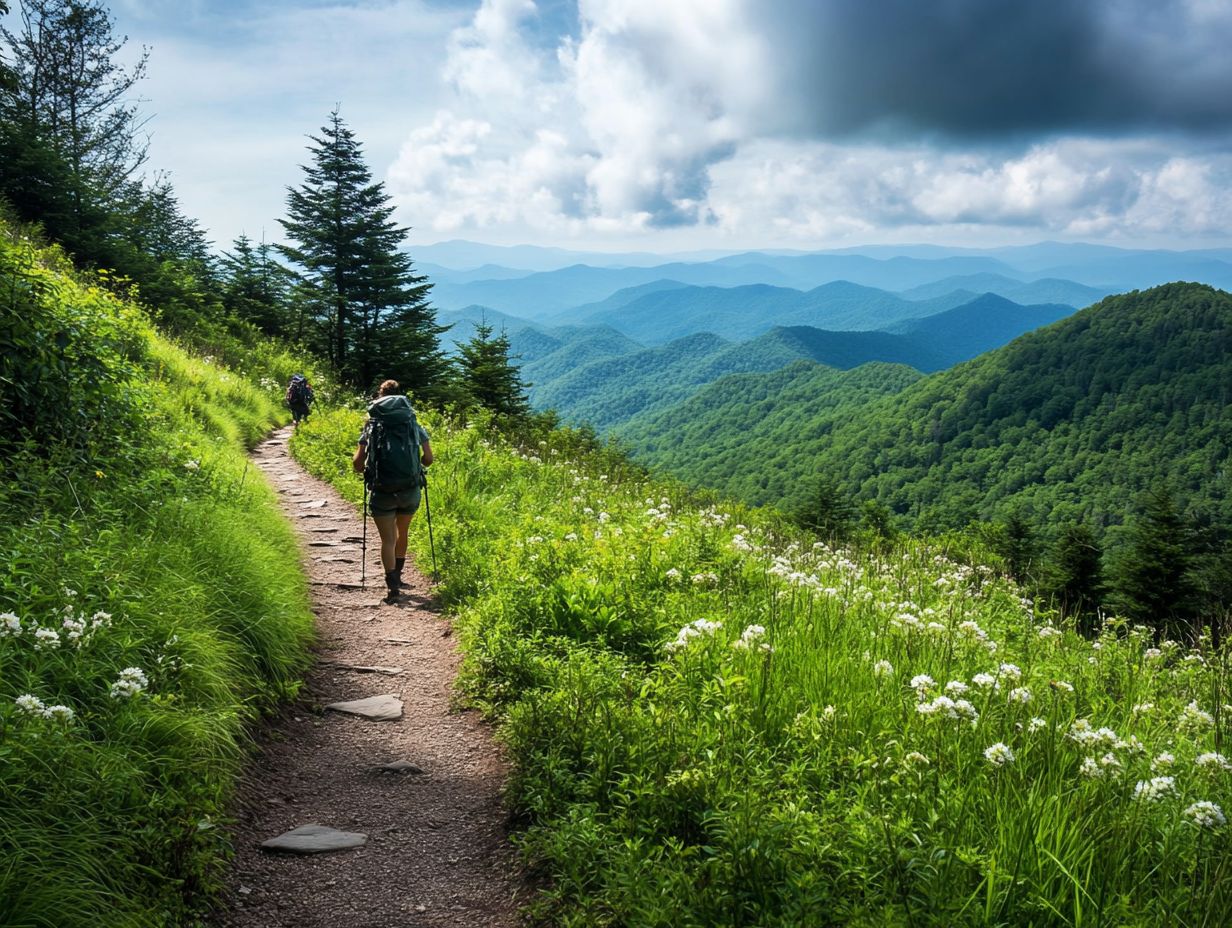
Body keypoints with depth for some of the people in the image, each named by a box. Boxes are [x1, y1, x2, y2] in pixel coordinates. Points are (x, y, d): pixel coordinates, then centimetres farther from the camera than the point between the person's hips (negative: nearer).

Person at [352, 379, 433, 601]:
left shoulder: (372, 425, -1)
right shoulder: (414, 423, 2)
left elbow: (357, 462, -6)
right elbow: (428, 458, 3)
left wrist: (363, 470, 16)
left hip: (382, 490, -2)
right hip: (410, 490, 2)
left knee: (388, 539, 6)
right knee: (402, 533, 23)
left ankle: (392, 584, -8)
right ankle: (397, 576, 36)